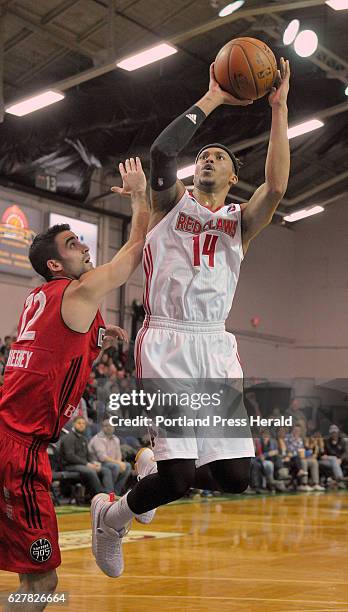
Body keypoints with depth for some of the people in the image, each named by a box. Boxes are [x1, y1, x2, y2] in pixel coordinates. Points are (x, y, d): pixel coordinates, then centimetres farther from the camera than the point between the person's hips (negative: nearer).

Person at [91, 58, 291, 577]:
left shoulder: (241, 220, 16)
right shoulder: (171, 201, 12)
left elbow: (277, 187, -6)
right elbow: (162, 151, -11)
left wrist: (279, 107, -9)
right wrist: (213, 99, -6)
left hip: (217, 346, 4)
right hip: (167, 343, -4)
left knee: (235, 476, -2)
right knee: (178, 477, -14)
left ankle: (152, 469, 28)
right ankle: (111, 518, 16)